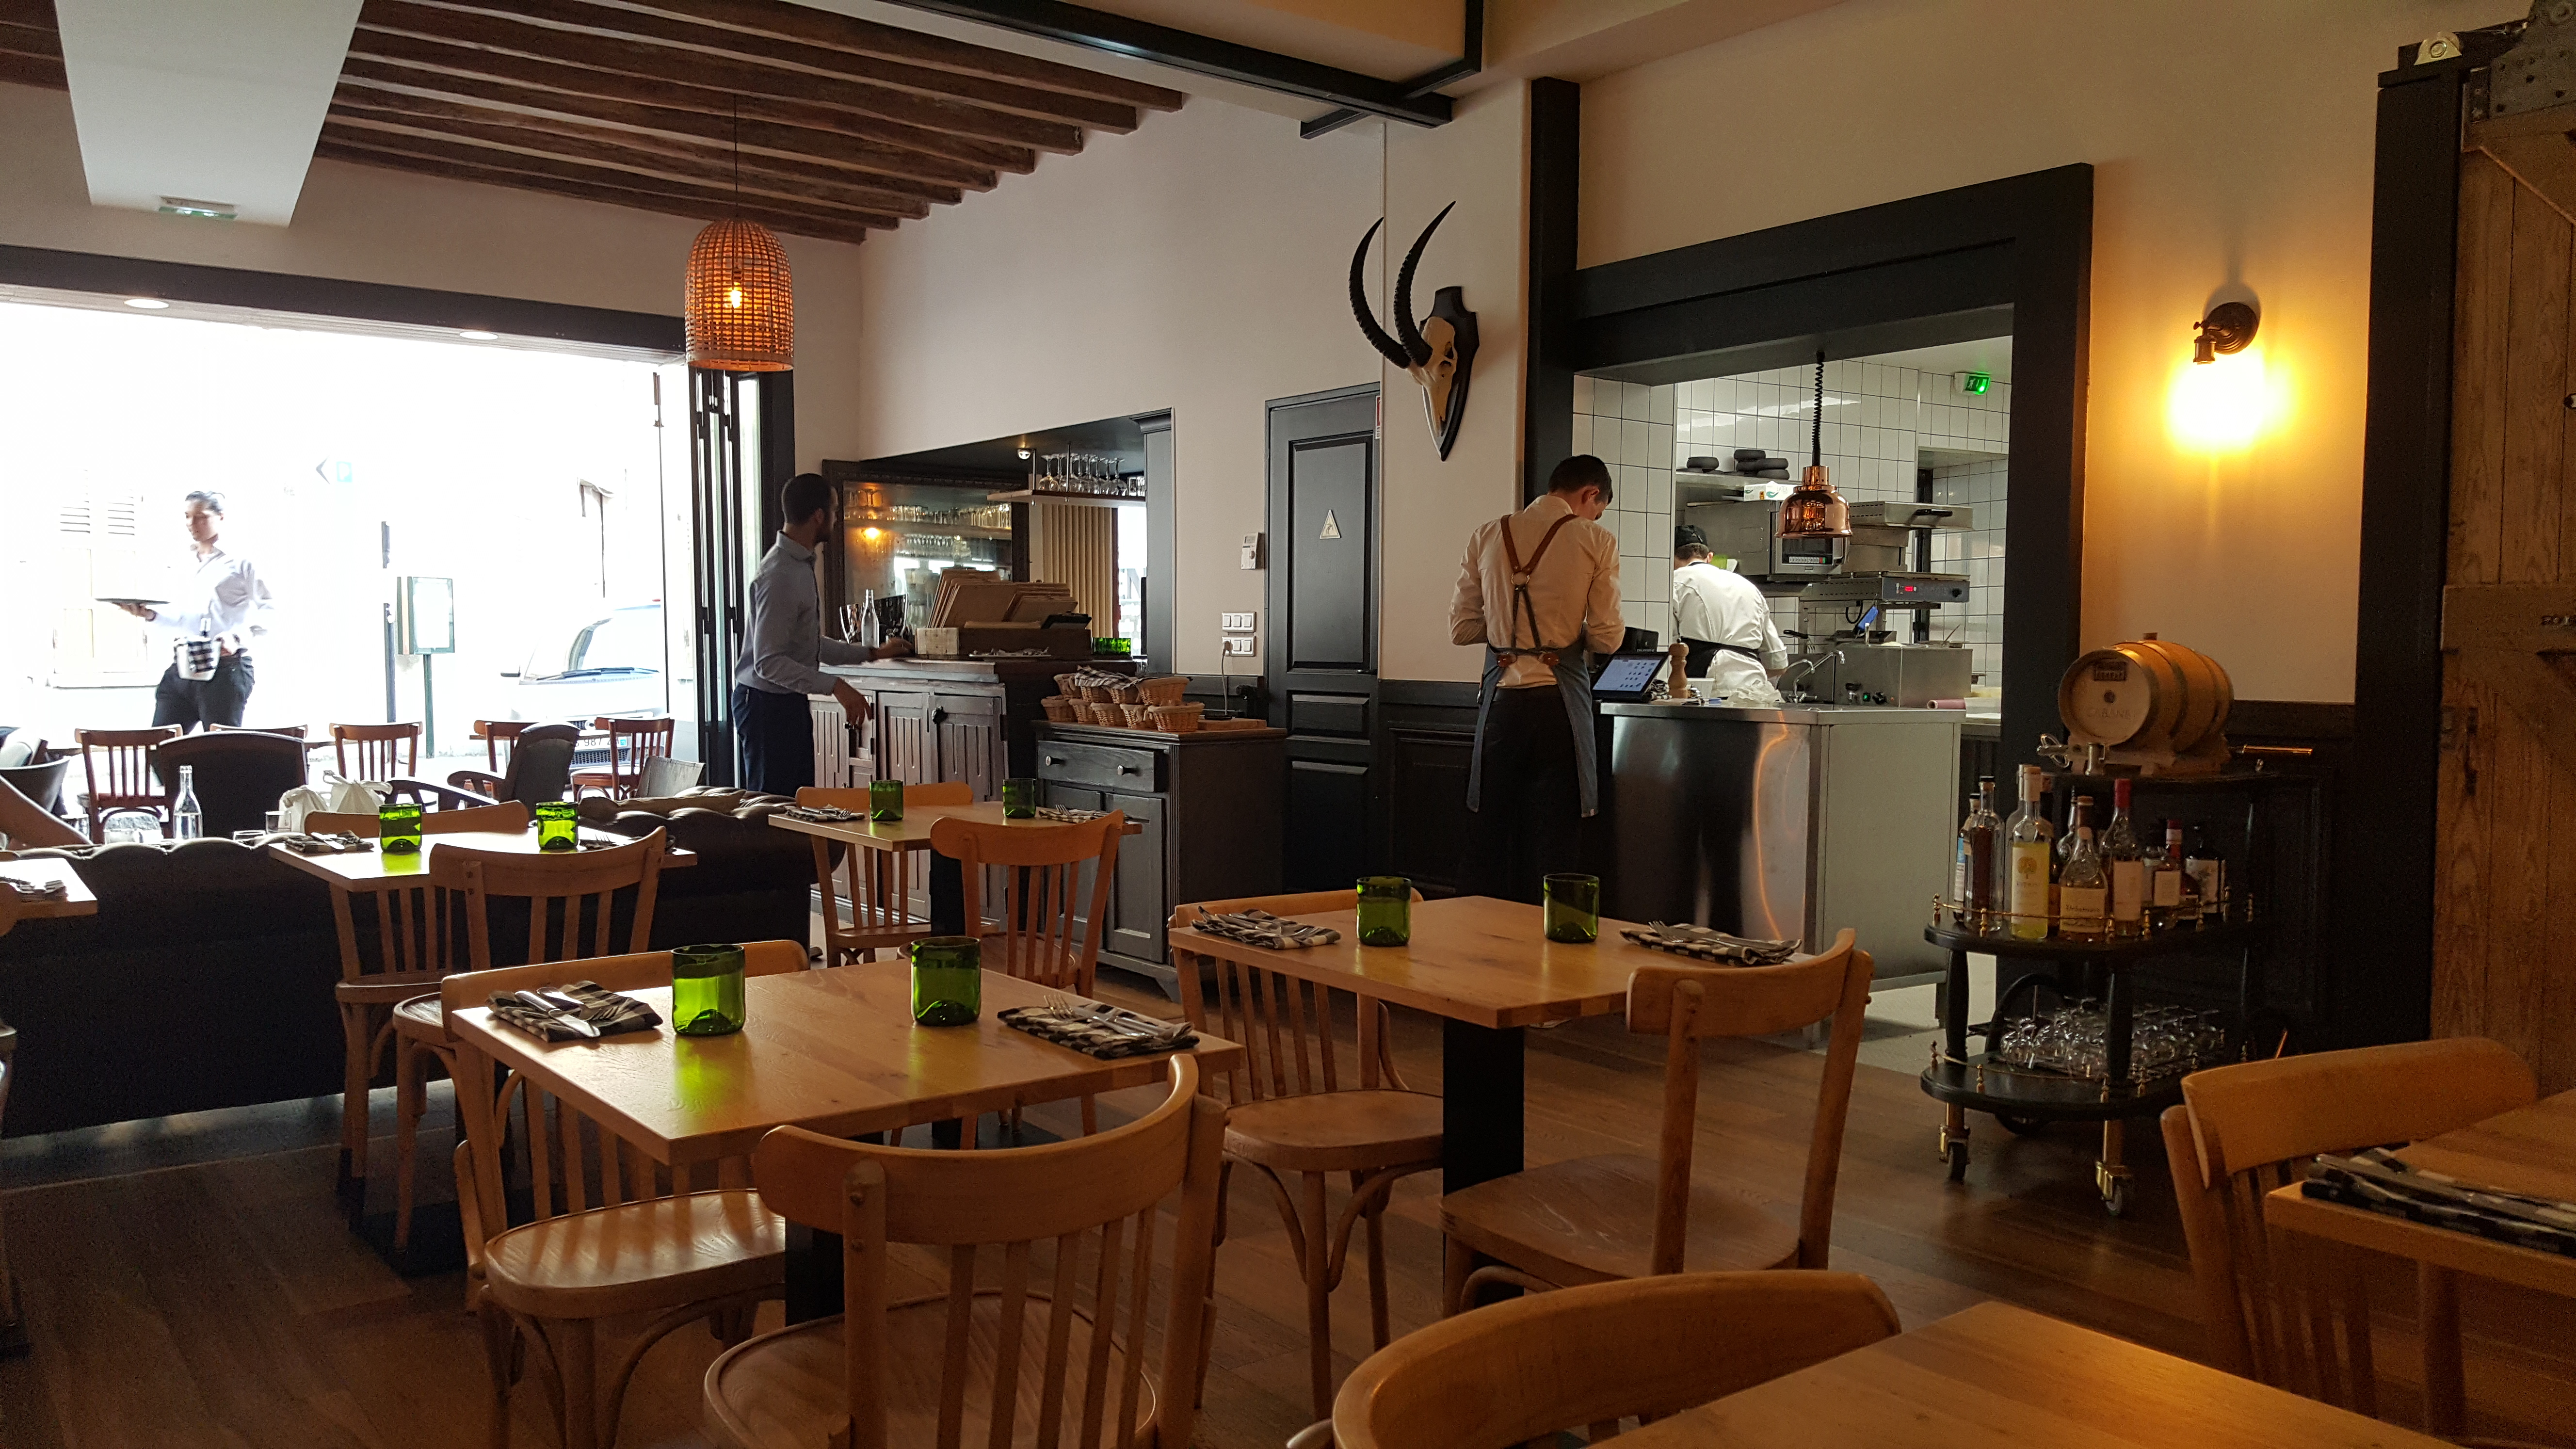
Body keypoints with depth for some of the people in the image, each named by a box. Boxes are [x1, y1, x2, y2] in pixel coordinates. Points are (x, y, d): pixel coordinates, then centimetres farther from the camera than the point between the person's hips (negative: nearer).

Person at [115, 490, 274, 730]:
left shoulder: (240, 565, 5)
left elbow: (269, 611, -4)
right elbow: (176, 625, 24)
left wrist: (239, 637, -18)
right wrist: (151, 615, 4)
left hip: (225, 668, -6)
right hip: (181, 672, 6)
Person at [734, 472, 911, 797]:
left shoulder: (801, 565, 12)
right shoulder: (779, 575, -21)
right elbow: (768, 662, -25)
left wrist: (873, 653, 23)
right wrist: (835, 686, -29)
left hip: (791, 703, 10)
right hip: (767, 705, -10)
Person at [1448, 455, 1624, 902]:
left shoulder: (1487, 537, 7)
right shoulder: (1596, 541, -2)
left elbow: (1461, 628, 7)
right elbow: (1607, 637, -3)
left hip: (1501, 697, 3)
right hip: (1558, 697, -3)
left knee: (1491, 832, 12)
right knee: (1554, 838, 4)